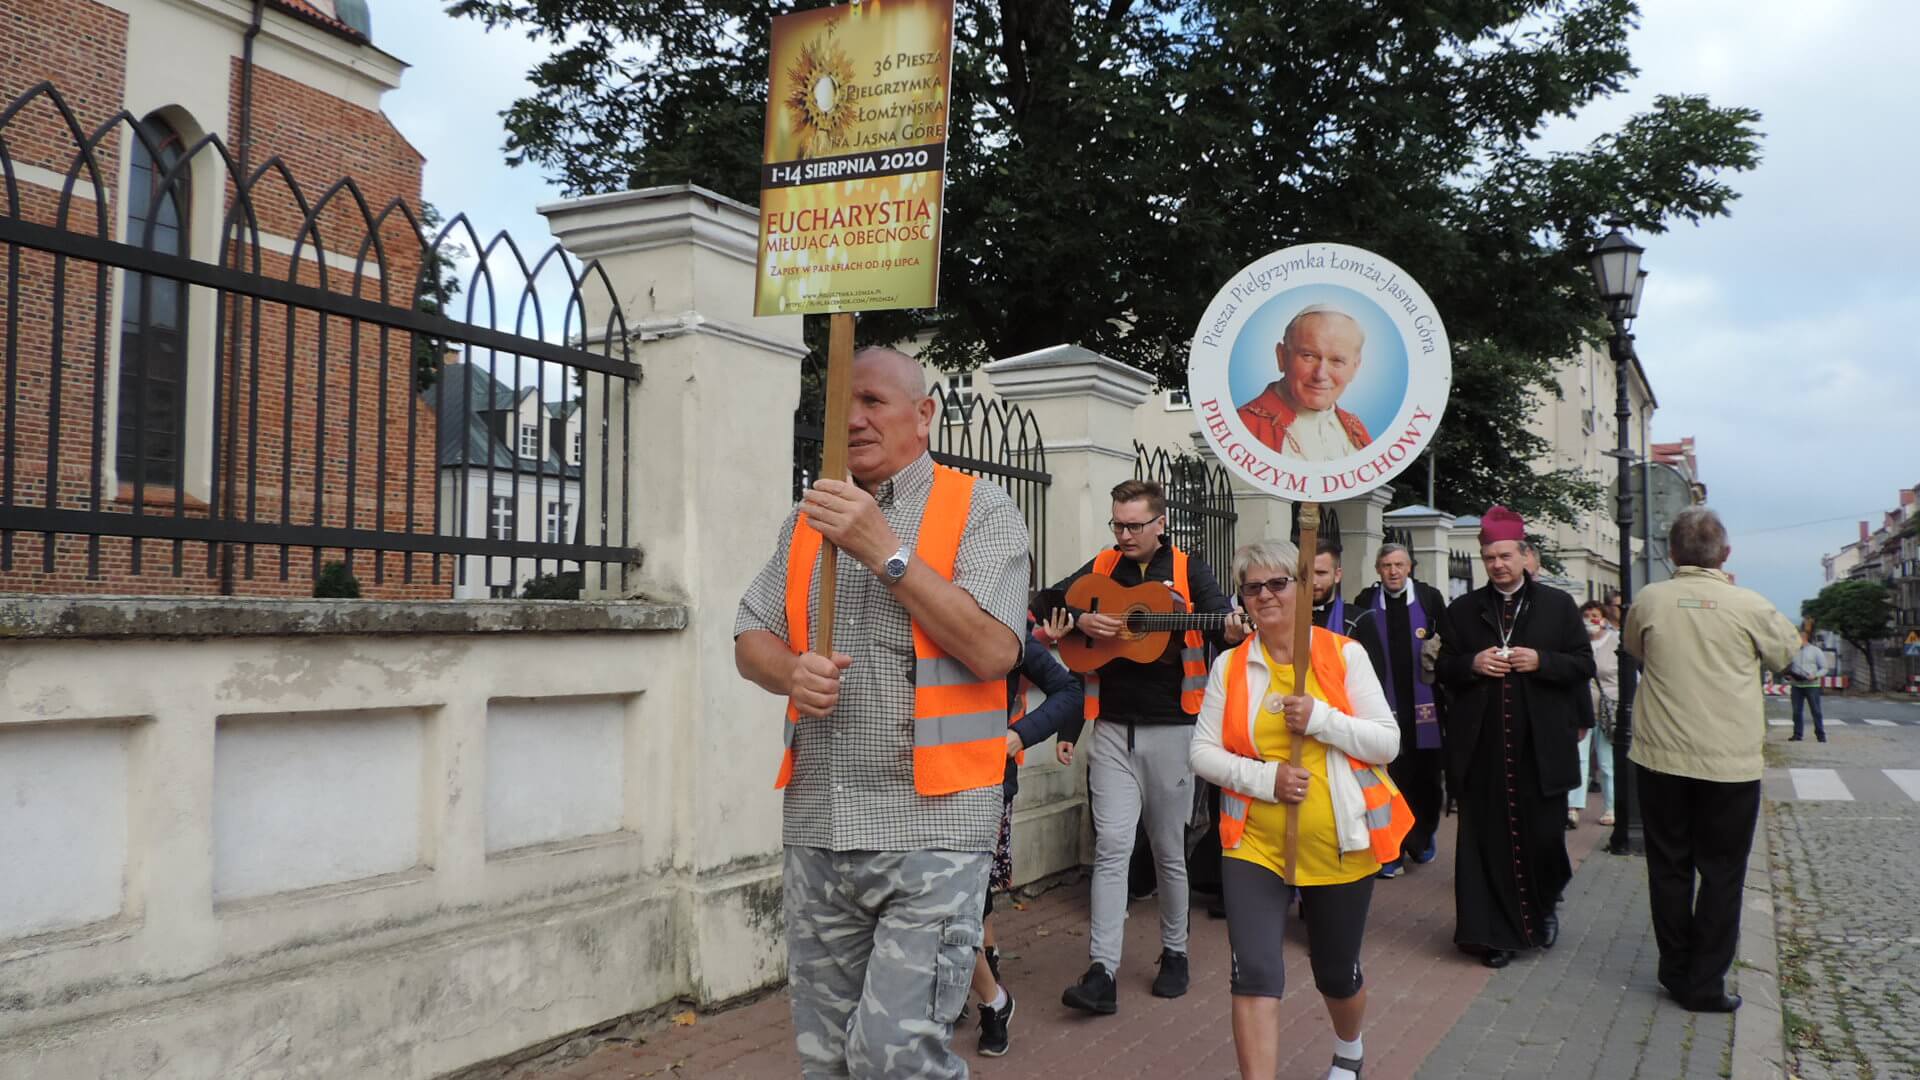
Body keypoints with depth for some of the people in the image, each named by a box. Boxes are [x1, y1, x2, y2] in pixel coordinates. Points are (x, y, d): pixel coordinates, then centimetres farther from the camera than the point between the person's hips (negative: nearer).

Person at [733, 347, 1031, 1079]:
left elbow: (994, 650, -15)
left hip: (930, 826, -5)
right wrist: (791, 670, -9)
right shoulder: (809, 520, 14)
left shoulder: (978, 510, -3)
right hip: (815, 826, 6)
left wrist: (887, 552, -17)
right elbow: (750, 640, 13)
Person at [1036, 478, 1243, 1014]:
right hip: (1112, 729, 1)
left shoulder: (1187, 570, 0)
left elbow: (1220, 619, -13)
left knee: (1169, 848, 10)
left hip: (1171, 728, -1)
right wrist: (1080, 620, -10)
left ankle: (1174, 953, 28)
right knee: (1112, 845, -5)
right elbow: (1042, 604, 10)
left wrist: (1232, 631, -37)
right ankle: (1102, 973, -5)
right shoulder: (1100, 568, 7)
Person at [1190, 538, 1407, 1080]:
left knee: (1337, 974, 19)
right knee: (1254, 976, -12)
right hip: (1255, 843, 0)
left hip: (1339, 843, 0)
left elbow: (1388, 742, -5)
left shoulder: (1344, 654, -3)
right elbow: (1203, 752, -2)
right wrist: (1266, 777, -17)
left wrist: (1321, 719, -20)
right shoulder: (1230, 666, 0)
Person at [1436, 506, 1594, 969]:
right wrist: (1472, 664, -10)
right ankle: (1495, 932, 12)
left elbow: (1584, 665, 4)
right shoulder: (1462, 610, 10)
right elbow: (1444, 669, 11)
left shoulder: (1558, 605, 7)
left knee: (1542, 835, 3)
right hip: (1481, 746, 1)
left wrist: (1541, 662, -13)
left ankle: (1544, 908, 32)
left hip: (1541, 745, -1)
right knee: (1487, 839, 3)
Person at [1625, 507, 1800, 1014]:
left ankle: (1677, 972, 22)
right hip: (1730, 763, -2)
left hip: (1661, 758, 2)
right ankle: (1706, 984, 12)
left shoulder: (1648, 601, -4)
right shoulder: (1748, 605, -9)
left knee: (1669, 867, 13)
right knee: (1722, 874, 9)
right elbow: (1786, 653, 11)